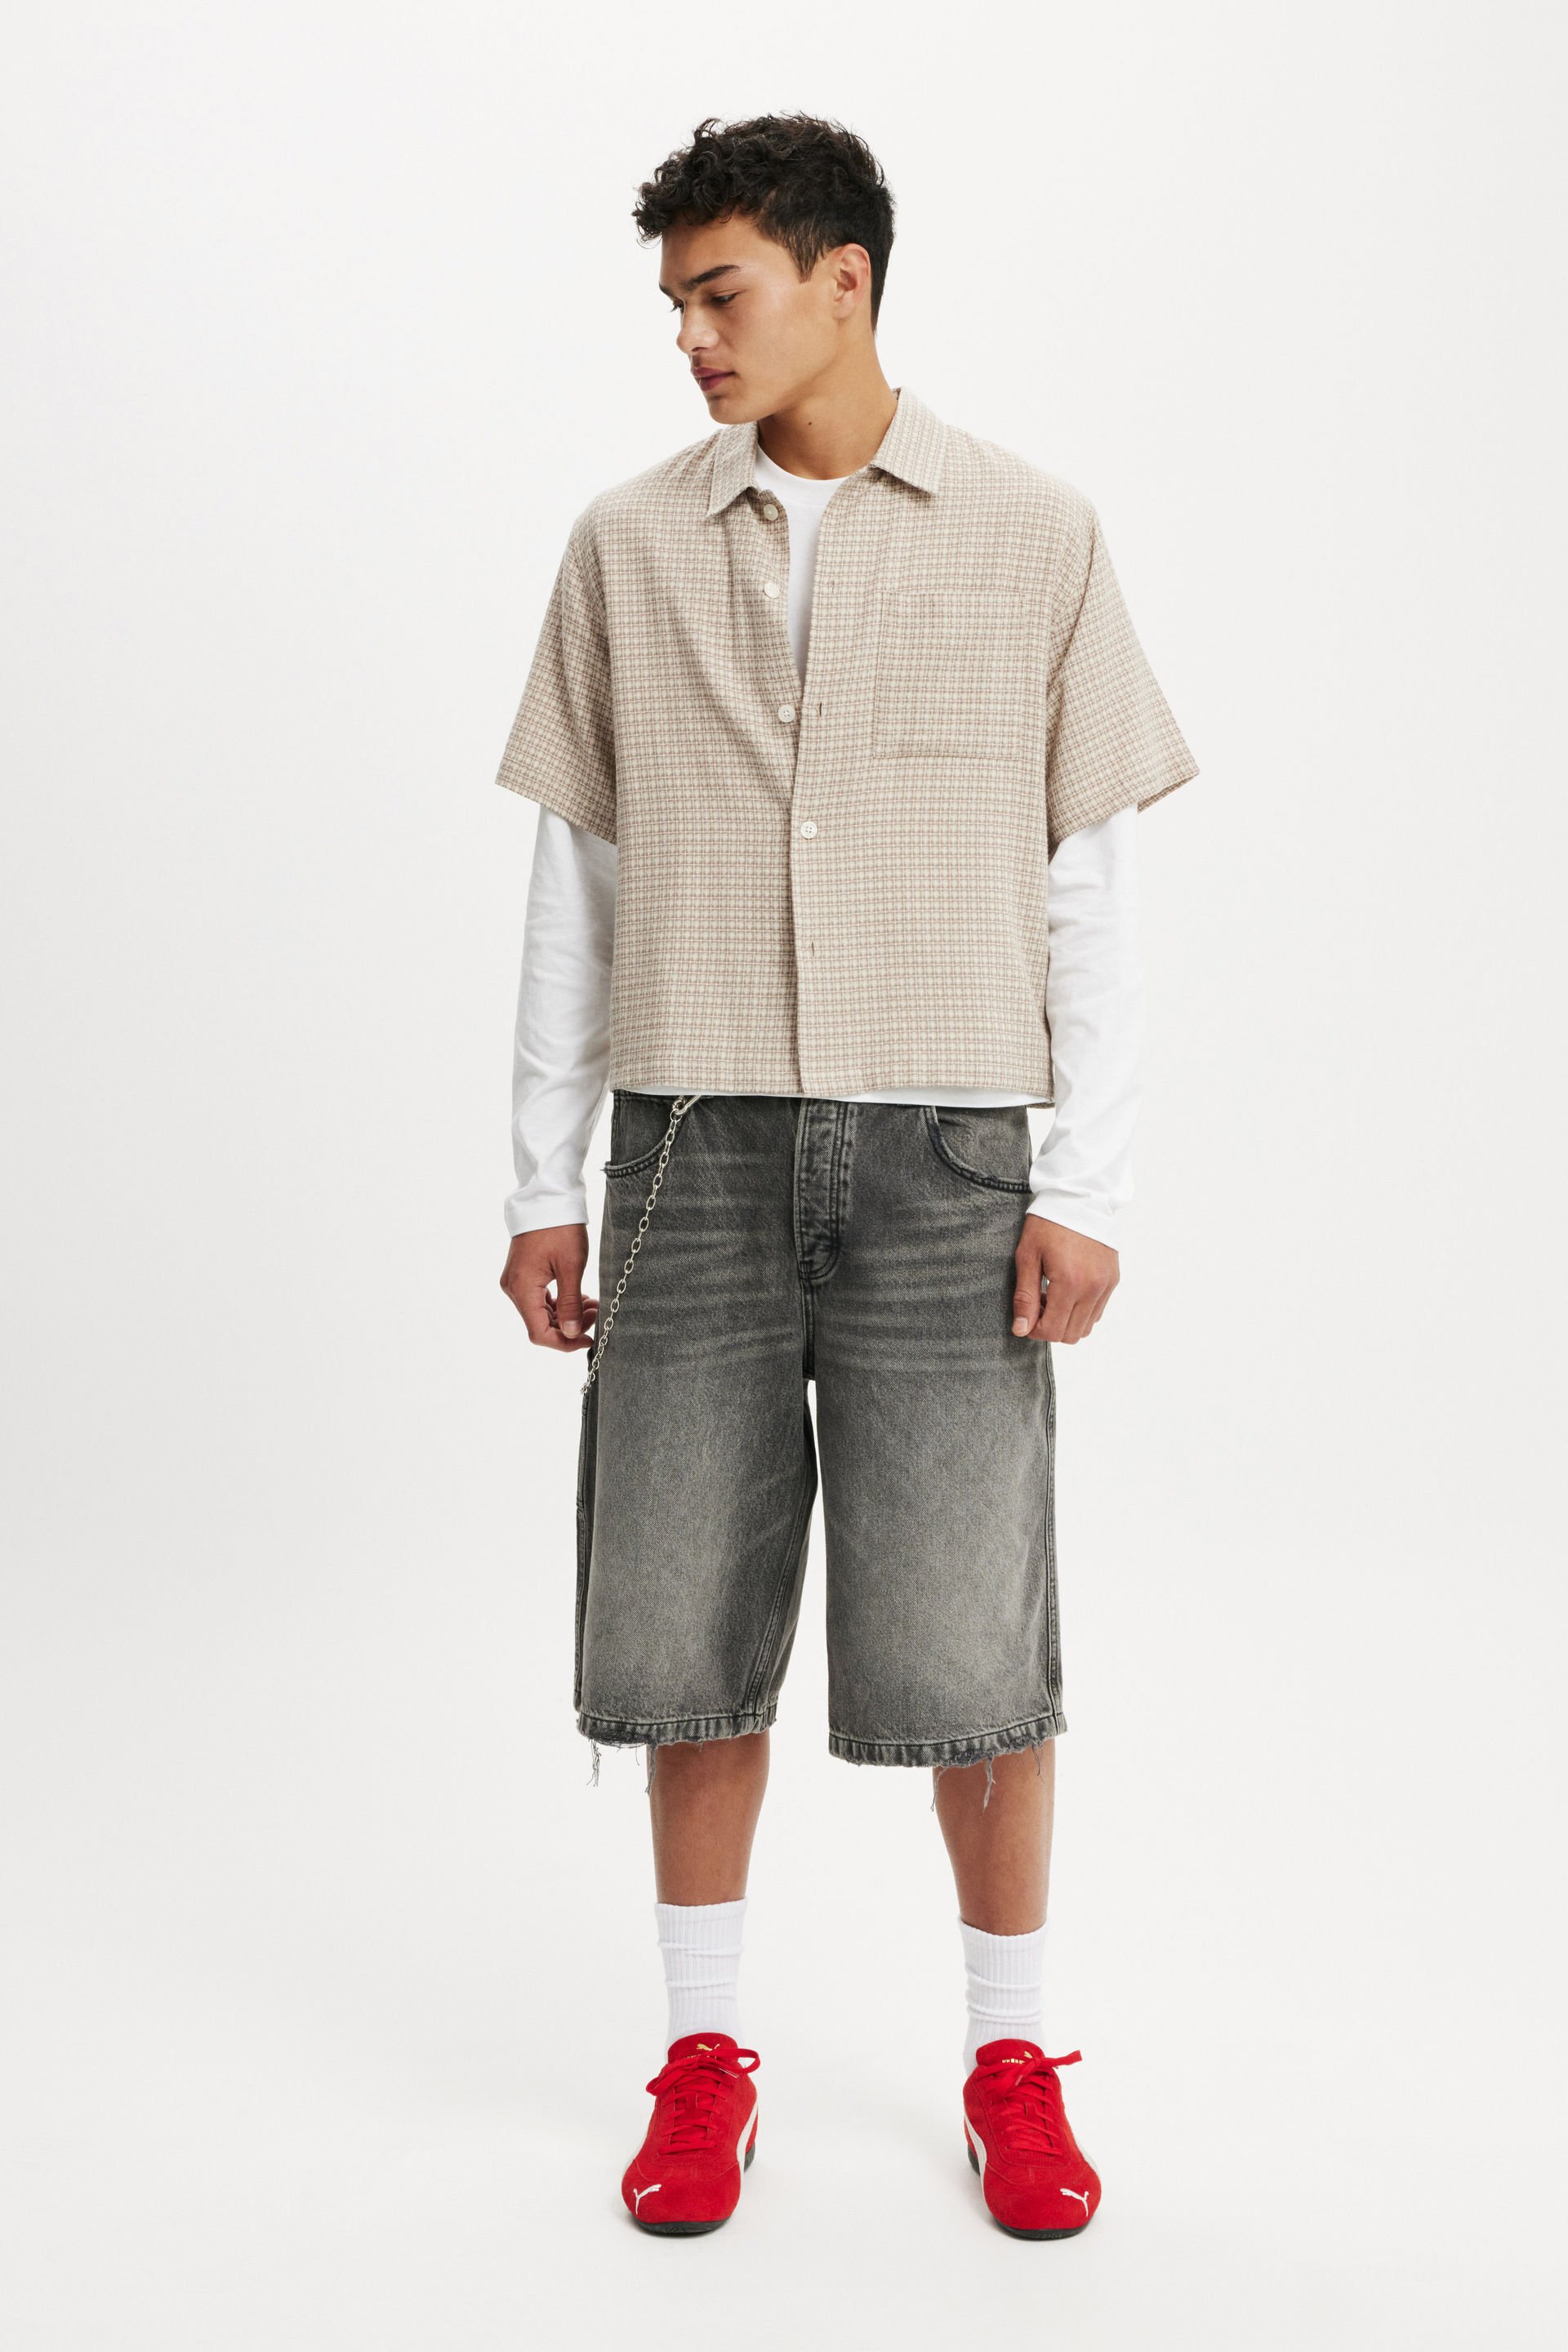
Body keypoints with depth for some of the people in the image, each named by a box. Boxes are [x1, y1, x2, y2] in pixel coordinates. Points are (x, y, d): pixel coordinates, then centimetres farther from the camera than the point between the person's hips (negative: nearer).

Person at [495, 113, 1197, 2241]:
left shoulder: (1035, 536, 3)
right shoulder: (628, 548, 8)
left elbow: (1092, 881, 2)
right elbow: (578, 875, 10)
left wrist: (1090, 1183, -5)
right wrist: (542, 1180, 6)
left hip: (942, 1150, -2)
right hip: (694, 1147, 2)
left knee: (972, 1633, 0)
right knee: (685, 1625, 4)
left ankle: (1013, 2060, 19)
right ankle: (706, 2055, 21)